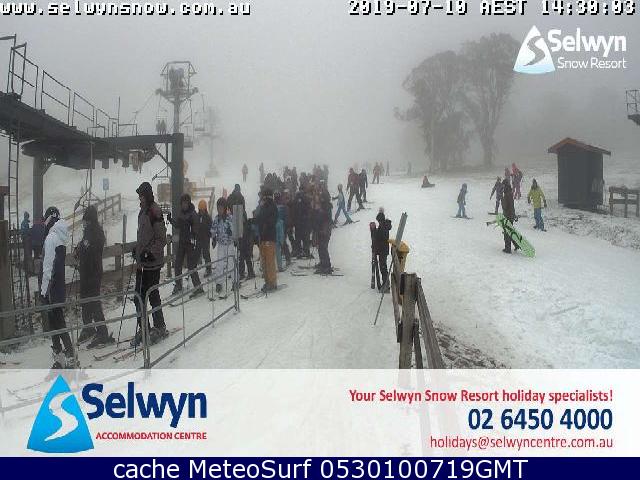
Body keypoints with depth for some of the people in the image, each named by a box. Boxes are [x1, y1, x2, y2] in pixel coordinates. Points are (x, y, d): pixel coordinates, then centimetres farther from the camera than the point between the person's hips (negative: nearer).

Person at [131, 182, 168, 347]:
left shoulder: (155, 211, -13)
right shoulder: (143, 211, 14)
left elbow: (162, 239, -16)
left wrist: (150, 253, -23)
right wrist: (137, 249, 19)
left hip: (152, 261, -9)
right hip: (142, 261, 9)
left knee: (152, 294, -1)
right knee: (139, 296, 9)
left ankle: (160, 327, 12)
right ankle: (143, 328, 19)